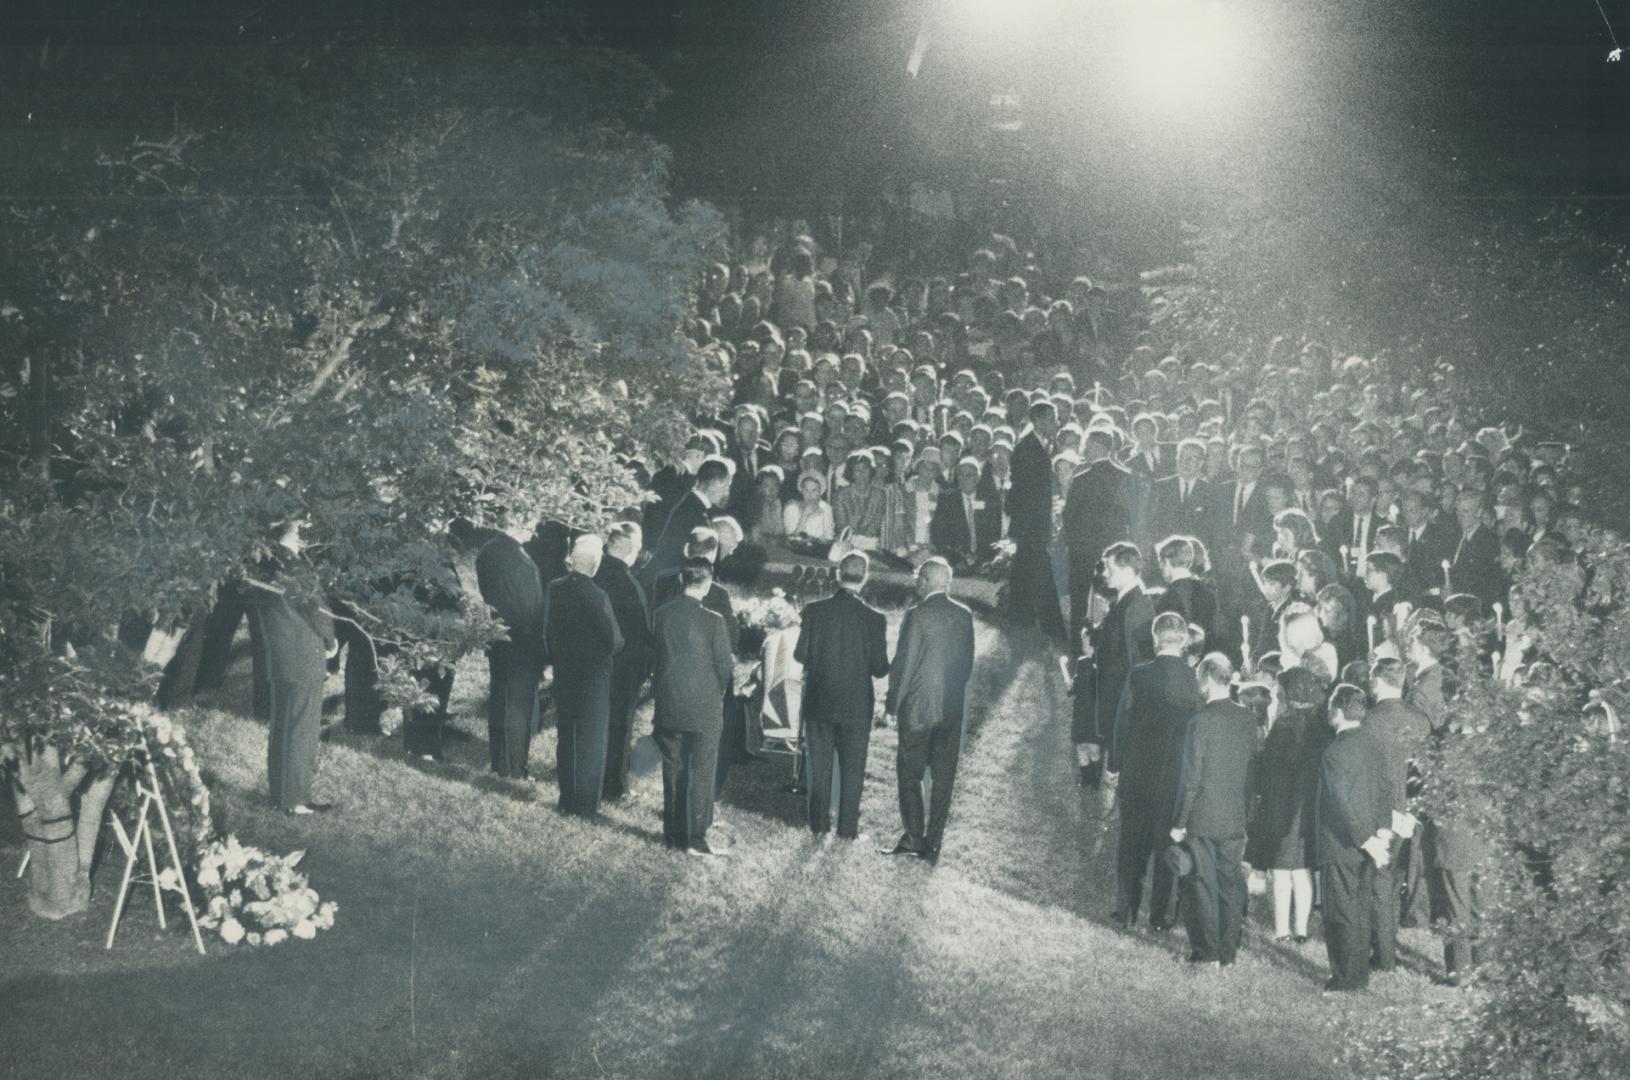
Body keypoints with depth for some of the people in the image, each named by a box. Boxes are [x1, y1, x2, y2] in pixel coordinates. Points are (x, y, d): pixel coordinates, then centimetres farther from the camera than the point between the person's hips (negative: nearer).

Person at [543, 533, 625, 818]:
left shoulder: (553, 589, -6)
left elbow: (547, 631, 3)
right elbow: (614, 641, -16)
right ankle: (586, 802, 8)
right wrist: (608, 651, 5)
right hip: (593, 674, -5)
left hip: (562, 671, 5)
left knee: (565, 737, 17)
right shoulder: (596, 596, -22)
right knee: (591, 740, 4)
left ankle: (567, 797, 26)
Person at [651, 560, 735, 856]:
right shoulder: (712, 620, -16)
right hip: (704, 708, -3)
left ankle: (673, 833, 21)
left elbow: (654, 654, 3)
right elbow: (724, 665, -9)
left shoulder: (661, 614, -5)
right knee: (700, 773, 6)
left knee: (672, 770, 14)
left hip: (668, 706, 4)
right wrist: (719, 692, 10)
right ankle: (695, 839, 7)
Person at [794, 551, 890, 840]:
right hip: (856, 705, -2)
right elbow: (880, 668, -10)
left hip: (818, 702, 2)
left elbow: (800, 655, -6)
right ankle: (847, 829, 10)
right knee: (852, 769, 9)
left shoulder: (814, 611, -9)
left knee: (819, 766, 14)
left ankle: (819, 825, 20)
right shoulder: (873, 618, -13)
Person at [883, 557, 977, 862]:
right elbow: (968, 663, 9)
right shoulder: (964, 616, 4)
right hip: (954, 710, 5)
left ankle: (914, 837, 0)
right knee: (944, 776, 8)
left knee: (909, 771, 6)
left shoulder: (917, 614, -12)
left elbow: (904, 662, -11)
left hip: (918, 706, -5)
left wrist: (893, 700, -1)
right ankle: (934, 843, 10)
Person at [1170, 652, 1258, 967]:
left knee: (1202, 884, 6)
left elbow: (1191, 777, -15)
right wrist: (1246, 810, 16)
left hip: (1203, 818, -5)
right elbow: (1252, 769, 6)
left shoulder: (1201, 720, -17)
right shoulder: (1247, 718, 0)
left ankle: (1207, 952, 10)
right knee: (1230, 883, 12)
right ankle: (1228, 952, 18)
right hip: (1236, 818, 5)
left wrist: (1179, 822, -8)